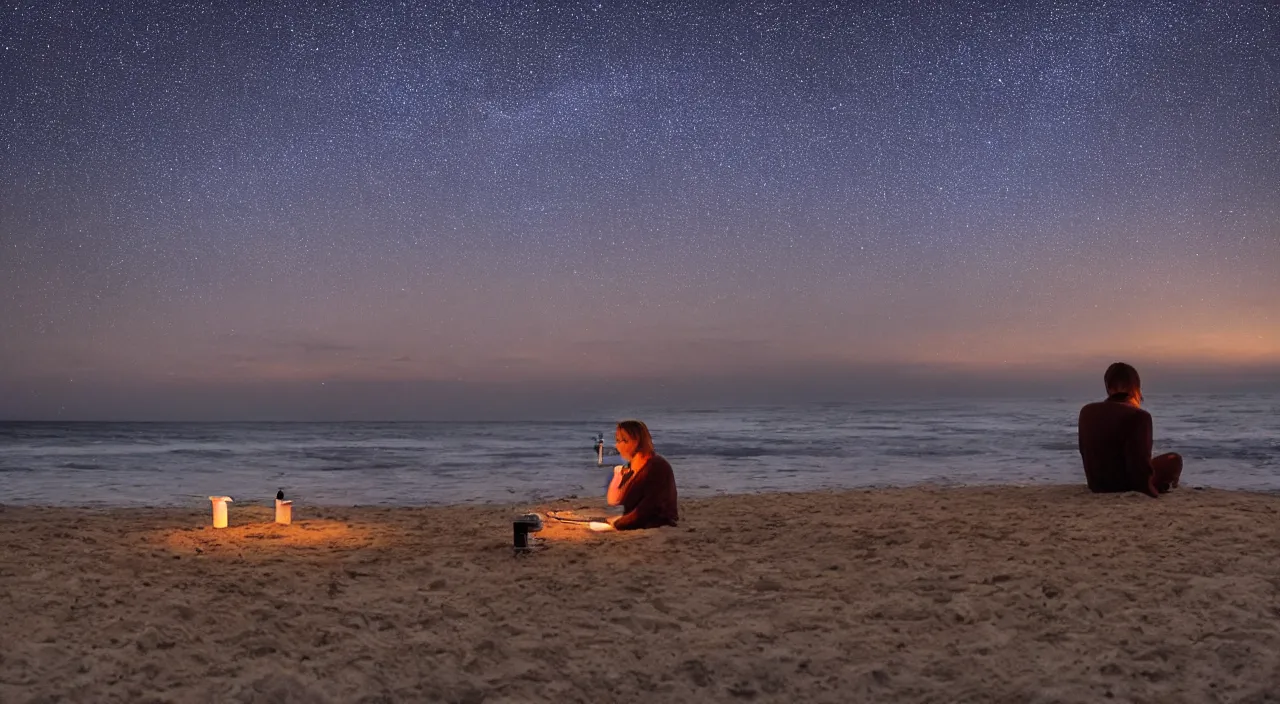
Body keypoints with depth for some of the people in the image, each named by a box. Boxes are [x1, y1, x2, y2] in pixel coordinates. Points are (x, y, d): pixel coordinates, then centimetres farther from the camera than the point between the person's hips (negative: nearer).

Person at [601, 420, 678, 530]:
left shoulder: (657, 466, -13)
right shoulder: (630, 468, 12)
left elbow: (649, 508, -19)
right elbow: (613, 500, 12)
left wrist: (618, 523, -13)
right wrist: (618, 474, 1)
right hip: (634, 527, 8)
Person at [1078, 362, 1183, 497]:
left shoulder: (1087, 412, -2)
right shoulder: (1138, 416, -21)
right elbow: (1140, 464, -24)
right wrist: (1153, 490, -7)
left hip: (1096, 485, 6)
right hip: (1127, 487, -6)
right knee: (1174, 459, 18)